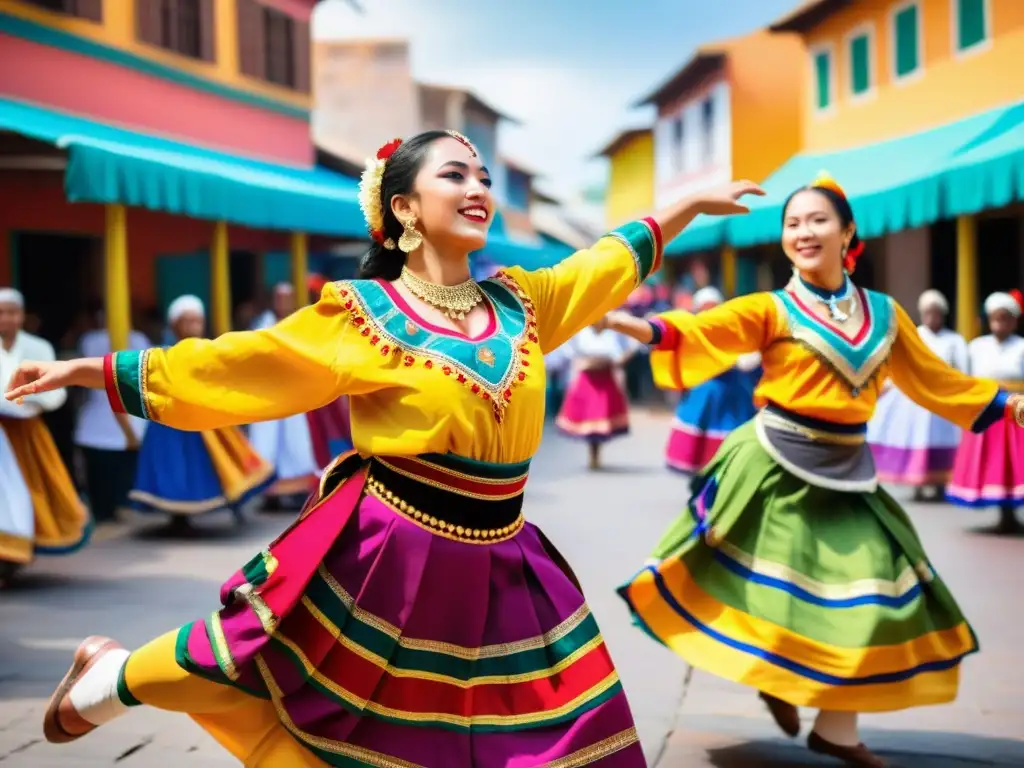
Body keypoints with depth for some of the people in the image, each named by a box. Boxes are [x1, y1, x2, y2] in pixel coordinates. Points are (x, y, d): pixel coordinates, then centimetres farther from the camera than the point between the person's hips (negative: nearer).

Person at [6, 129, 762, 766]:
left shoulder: (519, 302, 5)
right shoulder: (361, 314, -9)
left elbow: (611, 258, 20)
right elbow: (219, 366, -5)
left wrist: (696, 202, 24)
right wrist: (89, 369, -5)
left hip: (494, 565, 5)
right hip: (386, 554, -4)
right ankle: (109, 677, 38)